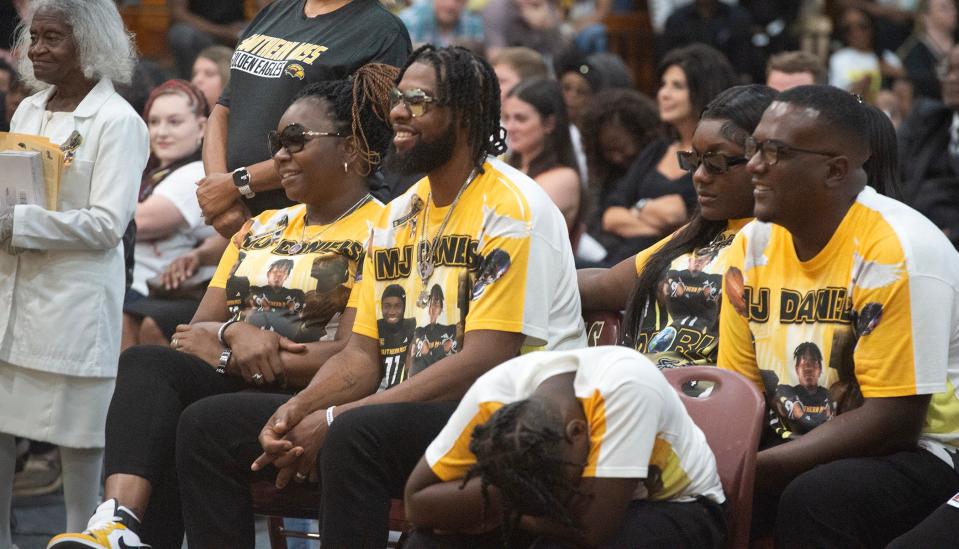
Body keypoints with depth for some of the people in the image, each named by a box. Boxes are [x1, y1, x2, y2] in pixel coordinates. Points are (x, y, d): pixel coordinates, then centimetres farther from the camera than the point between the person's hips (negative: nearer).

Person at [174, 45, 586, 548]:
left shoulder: (511, 207, -10)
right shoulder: (397, 216, 15)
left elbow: (484, 362, -19)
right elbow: (362, 355, 14)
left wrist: (336, 417, -21)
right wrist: (297, 409, -9)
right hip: (409, 410, 8)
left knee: (357, 433, -39)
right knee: (208, 425, 0)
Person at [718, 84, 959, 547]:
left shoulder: (897, 253, -20)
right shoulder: (752, 246, 1)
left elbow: (894, 422, -21)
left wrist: (753, 469, -23)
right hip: (810, 448, 6)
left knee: (812, 501, -35)